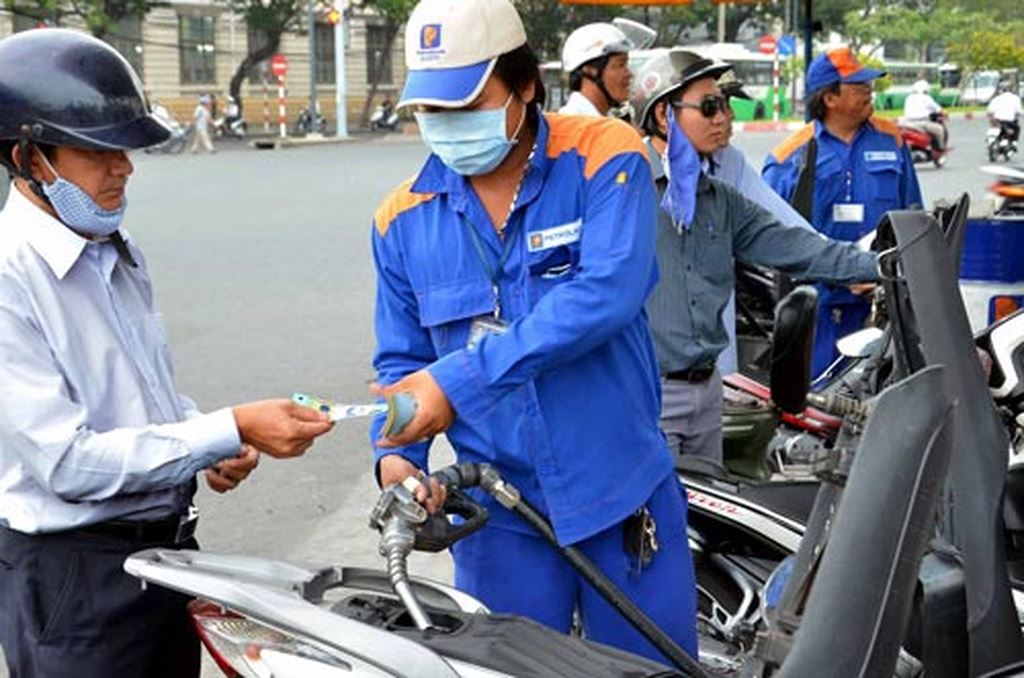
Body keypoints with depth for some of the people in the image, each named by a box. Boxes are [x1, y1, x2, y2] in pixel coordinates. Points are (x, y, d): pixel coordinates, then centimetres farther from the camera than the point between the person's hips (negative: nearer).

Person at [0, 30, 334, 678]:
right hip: (72, 571, -8)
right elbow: (66, 462, -23)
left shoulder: (120, 254, 9)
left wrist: (211, 447, 1)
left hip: (169, 545, 8)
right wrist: (231, 430, -25)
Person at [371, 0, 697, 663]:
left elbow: (606, 293, -24)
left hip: (626, 499, -2)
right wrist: (397, 452, -13)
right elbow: (401, 359, 7)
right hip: (499, 517, 2)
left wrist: (462, 377, -28)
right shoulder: (404, 217, 2)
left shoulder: (605, 158, -9)